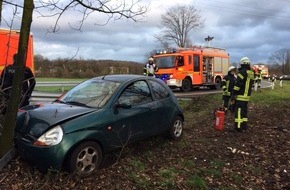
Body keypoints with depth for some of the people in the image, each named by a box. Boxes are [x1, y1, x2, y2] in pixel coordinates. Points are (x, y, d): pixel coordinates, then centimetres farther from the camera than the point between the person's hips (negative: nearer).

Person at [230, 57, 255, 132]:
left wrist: (233, 96, -14)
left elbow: (237, 85, -18)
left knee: (239, 111, -4)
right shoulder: (252, 74, 12)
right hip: (247, 96, 8)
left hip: (240, 97, -8)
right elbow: (249, 85, 17)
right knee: (244, 111, 16)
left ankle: (238, 127, -2)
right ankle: (244, 126, 22)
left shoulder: (242, 72, -14)